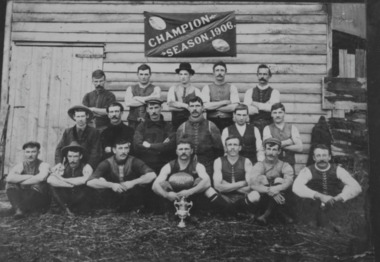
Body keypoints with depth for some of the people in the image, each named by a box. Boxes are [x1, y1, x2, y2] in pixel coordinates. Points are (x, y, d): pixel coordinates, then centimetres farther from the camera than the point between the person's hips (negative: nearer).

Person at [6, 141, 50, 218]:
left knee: (36, 184, -31)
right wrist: (29, 176, -23)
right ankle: (18, 209, -31)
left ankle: (21, 208, -27)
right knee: (10, 185, -16)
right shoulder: (20, 166, 1)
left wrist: (21, 182, -20)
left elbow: (41, 177, -32)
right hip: (23, 197, 4)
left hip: (40, 201, -3)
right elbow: (9, 178, -19)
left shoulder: (43, 165, -8)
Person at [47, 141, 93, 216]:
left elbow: (85, 180, -35)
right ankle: (67, 209, -11)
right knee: (53, 186, -20)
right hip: (66, 198, 2)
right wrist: (72, 184, -27)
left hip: (81, 201, -2)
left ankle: (68, 207, -7)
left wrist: (63, 179, -24)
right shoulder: (64, 167, -5)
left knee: (85, 188, -32)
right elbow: (50, 180, -22)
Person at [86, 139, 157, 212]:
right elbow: (90, 182, -19)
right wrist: (111, 185, -31)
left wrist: (133, 182, -32)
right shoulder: (106, 164, -8)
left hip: (132, 199, 0)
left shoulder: (134, 161, -8)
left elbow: (152, 175, -21)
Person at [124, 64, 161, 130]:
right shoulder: (130, 89, 13)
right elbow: (128, 103, -4)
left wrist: (137, 98, -2)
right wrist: (147, 100, -3)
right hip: (133, 122, 2)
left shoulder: (155, 89, 8)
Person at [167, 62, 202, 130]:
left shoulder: (196, 90, 2)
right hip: (176, 122, 1)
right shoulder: (173, 89, 7)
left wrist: (178, 104, -8)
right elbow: (170, 107, -5)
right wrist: (186, 106, -7)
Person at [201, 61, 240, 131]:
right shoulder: (207, 88, 10)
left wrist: (213, 107, -3)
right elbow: (205, 106, -5)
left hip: (228, 121, 0)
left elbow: (235, 107, -4)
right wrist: (225, 102, -3)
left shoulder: (232, 88, 9)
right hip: (211, 121, 0)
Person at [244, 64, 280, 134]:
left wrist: (255, 103, -5)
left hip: (269, 126, 0)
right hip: (253, 125, 1)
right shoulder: (249, 92, 10)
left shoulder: (274, 92, 8)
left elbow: (273, 108, -9)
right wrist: (265, 106, -10)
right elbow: (248, 110, -3)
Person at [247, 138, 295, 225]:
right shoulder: (259, 165, 2)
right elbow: (253, 184, -17)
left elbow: (288, 182, -20)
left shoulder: (285, 166, 3)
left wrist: (271, 190, -34)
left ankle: (266, 214, -21)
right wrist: (270, 191, -32)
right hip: (264, 202, 0)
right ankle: (282, 214, -18)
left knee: (279, 181, -22)